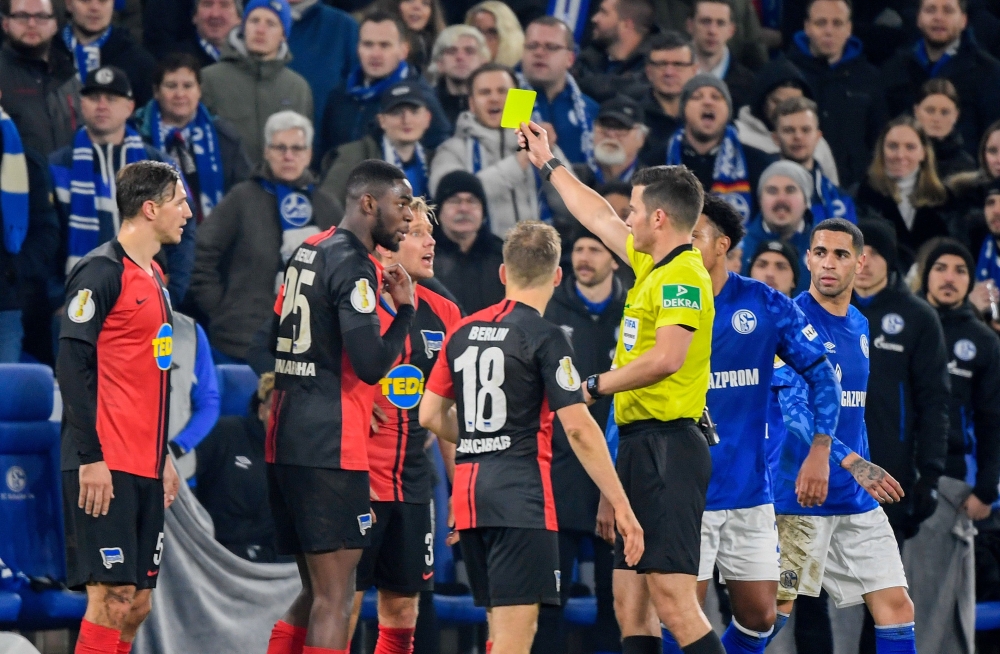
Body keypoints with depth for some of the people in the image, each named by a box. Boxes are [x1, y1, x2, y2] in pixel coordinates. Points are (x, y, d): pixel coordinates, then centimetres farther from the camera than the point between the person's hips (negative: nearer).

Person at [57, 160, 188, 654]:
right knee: (112, 598, -11)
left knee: (136, 602, 7)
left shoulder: (153, 277, 18)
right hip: (107, 466, -9)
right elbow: (73, 364, -15)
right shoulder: (101, 271, -10)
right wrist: (90, 458, -18)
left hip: (145, 466, 9)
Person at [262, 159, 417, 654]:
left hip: (286, 443, 9)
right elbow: (372, 364, -21)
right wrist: (404, 309, -7)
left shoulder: (307, 252, 16)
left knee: (316, 592, 16)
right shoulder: (354, 264, -13)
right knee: (335, 597, -7)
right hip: (330, 447, -9)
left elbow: (272, 341, 27)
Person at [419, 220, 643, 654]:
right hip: (521, 495, -7)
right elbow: (578, 428, -13)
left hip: (470, 492, 7)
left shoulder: (463, 331, 11)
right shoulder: (544, 337, -8)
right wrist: (621, 505, -10)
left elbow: (430, 415, 17)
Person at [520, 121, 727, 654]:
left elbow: (667, 357, -24)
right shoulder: (651, 267, 16)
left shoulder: (683, 276, -12)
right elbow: (599, 219, 32)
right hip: (640, 445, 10)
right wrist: (548, 163, 42)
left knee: (673, 600, -15)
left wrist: (594, 386, -14)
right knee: (630, 603, 7)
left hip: (667, 446, -10)